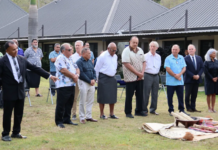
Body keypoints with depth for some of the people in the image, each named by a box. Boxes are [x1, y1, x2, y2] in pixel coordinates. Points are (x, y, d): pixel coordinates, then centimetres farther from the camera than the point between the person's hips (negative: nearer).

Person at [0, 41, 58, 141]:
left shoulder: (21, 59, 4)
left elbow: (35, 68, 6)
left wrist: (49, 76, 3)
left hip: (20, 91, 5)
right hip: (9, 92, -5)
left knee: (19, 114, 13)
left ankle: (16, 133, 28)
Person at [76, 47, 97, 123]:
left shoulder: (90, 62, 14)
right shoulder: (79, 62, -9)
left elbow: (94, 71, 14)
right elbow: (81, 74, -15)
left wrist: (94, 79, -4)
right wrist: (89, 81, -14)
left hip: (91, 83, 7)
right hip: (83, 83, -7)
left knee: (90, 101, 10)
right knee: (82, 102, 0)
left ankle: (89, 116, 18)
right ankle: (82, 118, 8)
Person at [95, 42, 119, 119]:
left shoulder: (115, 56, 9)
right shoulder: (102, 56, -11)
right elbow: (97, 69, -7)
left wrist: (113, 74, 15)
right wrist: (98, 79, -3)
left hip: (112, 78, 6)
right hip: (104, 78, -6)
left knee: (113, 97, 8)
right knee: (103, 97, -1)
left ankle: (112, 114, 17)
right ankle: (102, 114, 8)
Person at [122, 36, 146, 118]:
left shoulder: (140, 50, 11)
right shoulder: (126, 51, -9)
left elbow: (143, 62, 12)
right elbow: (127, 64, -17)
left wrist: (142, 73, -4)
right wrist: (138, 73, -15)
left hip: (140, 77, 6)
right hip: (130, 77, -6)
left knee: (140, 95, 11)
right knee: (129, 95, 0)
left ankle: (139, 110, 22)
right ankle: (128, 112, 9)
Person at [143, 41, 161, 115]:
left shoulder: (158, 57, 11)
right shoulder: (145, 56, -4)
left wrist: (156, 72, 13)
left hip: (156, 76, 5)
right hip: (148, 76, -5)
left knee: (155, 94, 7)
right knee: (146, 93, -4)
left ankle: (153, 109, 15)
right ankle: (144, 109, 4)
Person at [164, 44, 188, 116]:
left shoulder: (181, 58, 10)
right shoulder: (168, 58, -2)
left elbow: (184, 68, 5)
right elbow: (168, 69, -9)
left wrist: (179, 74, -12)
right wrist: (175, 76, -10)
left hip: (180, 81, 3)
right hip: (171, 81, -3)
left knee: (181, 96, 5)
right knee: (170, 96, 2)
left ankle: (181, 110, 14)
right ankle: (171, 110, 11)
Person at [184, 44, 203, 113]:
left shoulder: (199, 58, 10)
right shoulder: (185, 59, -6)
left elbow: (202, 68, 6)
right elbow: (186, 69, -10)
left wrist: (198, 75, -10)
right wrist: (193, 76, -16)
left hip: (197, 79, 4)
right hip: (189, 79, -4)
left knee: (194, 94, 7)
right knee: (188, 94, 2)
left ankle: (193, 107, 13)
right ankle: (188, 108, 11)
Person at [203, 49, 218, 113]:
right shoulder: (206, 62, -5)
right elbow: (206, 72, -10)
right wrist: (212, 78, -13)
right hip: (209, 80, -4)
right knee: (209, 94, 1)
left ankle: (213, 108, 9)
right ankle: (209, 108, 6)